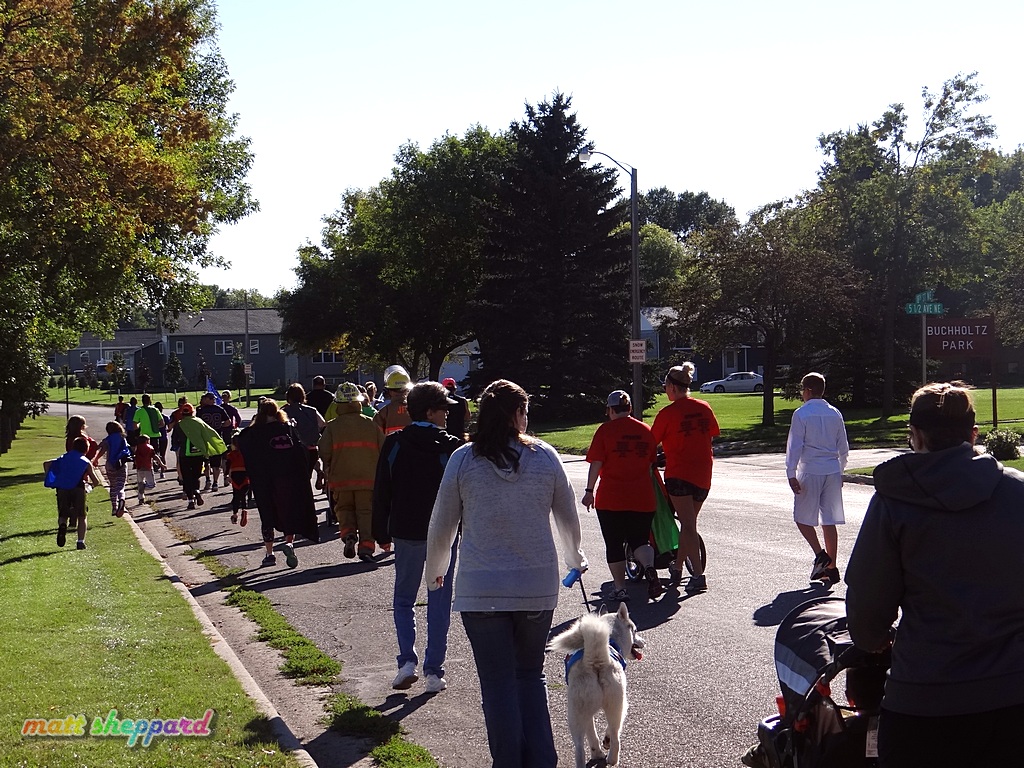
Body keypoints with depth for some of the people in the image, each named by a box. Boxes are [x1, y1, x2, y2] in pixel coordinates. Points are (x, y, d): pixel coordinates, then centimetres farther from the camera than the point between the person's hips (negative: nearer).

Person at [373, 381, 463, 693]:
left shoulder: (393, 444, -2)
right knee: (439, 602, 7)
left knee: (404, 598, 16)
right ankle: (434, 672, 7)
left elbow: (381, 492, 1)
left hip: (406, 533, 2)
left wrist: (381, 533, 10)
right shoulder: (452, 447, -9)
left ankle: (407, 661, 0)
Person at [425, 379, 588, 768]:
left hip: (481, 589, -2)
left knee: (498, 682, 7)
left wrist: (435, 570, 22)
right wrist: (575, 558, 31)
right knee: (531, 676, 17)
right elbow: (568, 519, 10)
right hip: (538, 586, 2)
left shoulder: (463, 459, -4)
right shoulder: (544, 456, -1)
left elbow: (442, 526, 3)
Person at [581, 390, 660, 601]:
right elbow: (652, 463, 15)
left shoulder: (606, 430, -6)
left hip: (611, 498, -3)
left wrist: (589, 491, -1)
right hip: (642, 498, 3)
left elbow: (596, 463, -9)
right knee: (640, 540, 13)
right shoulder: (646, 430, 7)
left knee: (614, 544, 8)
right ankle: (649, 568, -16)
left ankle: (619, 589, 10)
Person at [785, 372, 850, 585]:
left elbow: (795, 446, -11)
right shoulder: (835, 414, 9)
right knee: (829, 521, 8)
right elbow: (844, 447, 13)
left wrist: (791, 475, -9)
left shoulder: (801, 414, -8)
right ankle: (831, 568, 9)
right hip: (833, 471, 5)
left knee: (802, 517, 7)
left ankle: (820, 555, -9)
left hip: (810, 472, -5)